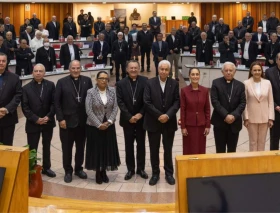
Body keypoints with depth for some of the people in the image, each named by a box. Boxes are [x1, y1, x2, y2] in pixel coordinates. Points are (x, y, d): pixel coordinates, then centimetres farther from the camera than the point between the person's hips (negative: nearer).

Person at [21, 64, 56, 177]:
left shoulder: (50, 85, 1)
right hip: (33, 123, -2)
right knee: (32, 148, 0)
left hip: (48, 122, 2)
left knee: (46, 146, 15)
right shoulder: (26, 88, -2)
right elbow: (25, 107, -6)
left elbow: (54, 103, -3)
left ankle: (46, 167, 29)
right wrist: (36, 119, -15)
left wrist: (49, 116, -13)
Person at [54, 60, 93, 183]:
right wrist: (60, 119, -10)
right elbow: (57, 102, -4)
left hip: (83, 121, 2)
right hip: (67, 121, -2)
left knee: (80, 147, 13)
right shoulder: (62, 82, -2)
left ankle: (79, 169, 28)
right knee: (67, 148, 7)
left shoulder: (87, 81, 4)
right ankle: (68, 171, 20)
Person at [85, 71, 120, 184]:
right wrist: (99, 124, -15)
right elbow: (89, 111, -12)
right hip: (94, 126, -3)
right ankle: (98, 173, 15)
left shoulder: (112, 91, 1)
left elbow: (115, 108, 0)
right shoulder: (91, 92, -9)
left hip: (109, 126, 3)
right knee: (96, 149, 3)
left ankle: (104, 172, 19)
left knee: (107, 149, 7)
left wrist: (109, 122, -12)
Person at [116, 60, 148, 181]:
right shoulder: (121, 84, -1)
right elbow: (120, 102, -6)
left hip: (141, 118, 0)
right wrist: (129, 117, -13)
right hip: (127, 119, 1)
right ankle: (130, 169, 17)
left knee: (141, 144, 9)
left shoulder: (145, 81, -3)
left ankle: (141, 168, 19)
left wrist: (140, 114, -14)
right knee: (129, 145, 7)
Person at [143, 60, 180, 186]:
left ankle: (169, 173, 21)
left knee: (168, 149, 9)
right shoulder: (150, 83, -3)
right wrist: (159, 115, -15)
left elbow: (177, 102, -3)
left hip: (169, 122, 1)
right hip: (153, 122, 0)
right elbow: (147, 102, -9)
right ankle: (155, 173, 19)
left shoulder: (174, 83, 1)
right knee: (154, 150, 7)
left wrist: (168, 115, -17)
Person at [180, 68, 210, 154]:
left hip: (201, 125, 2)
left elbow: (207, 109, 3)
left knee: (201, 149, 7)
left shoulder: (205, 90, 1)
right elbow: (182, 110, -4)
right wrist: (183, 127, -7)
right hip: (189, 125, -2)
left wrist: (208, 125, -1)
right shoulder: (184, 90, -5)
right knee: (189, 150, 4)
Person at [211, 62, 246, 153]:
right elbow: (215, 101, -8)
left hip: (235, 122, 2)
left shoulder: (240, 85, 8)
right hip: (220, 121, -2)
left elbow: (243, 103, 1)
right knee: (220, 150, 4)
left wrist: (234, 115, -14)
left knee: (232, 150, 8)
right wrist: (225, 115, -16)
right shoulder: (216, 83, 0)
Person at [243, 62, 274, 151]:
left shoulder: (267, 83, 0)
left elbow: (271, 102, 3)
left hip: (264, 118, 2)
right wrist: (246, 118, -7)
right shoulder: (246, 83, -6)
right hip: (252, 118, -2)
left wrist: (270, 118, -1)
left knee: (262, 141, 10)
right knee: (253, 141, 7)